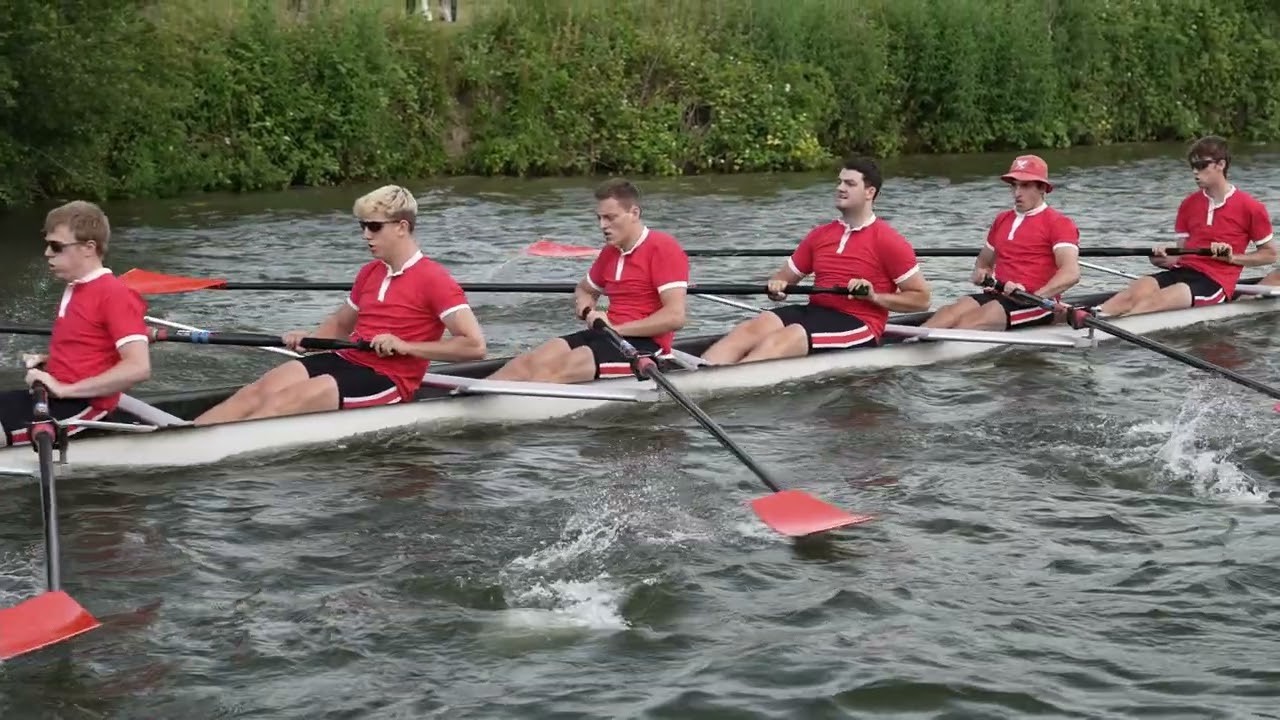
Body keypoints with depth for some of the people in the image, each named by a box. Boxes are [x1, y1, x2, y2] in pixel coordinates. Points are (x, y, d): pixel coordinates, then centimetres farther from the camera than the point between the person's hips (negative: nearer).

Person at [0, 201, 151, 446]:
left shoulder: (115, 295, -12)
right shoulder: (73, 291, 15)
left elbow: (138, 367, -23)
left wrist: (64, 389, -22)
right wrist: (46, 362, 13)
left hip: (83, 407, -9)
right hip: (59, 396, 9)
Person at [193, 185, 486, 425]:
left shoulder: (433, 279, -10)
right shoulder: (369, 273, 14)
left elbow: (475, 345, -17)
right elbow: (340, 323, 29)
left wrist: (405, 346, -19)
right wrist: (308, 339, 6)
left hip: (387, 380, -7)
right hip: (346, 359, 7)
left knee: (283, 403, -25)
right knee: (258, 391, -16)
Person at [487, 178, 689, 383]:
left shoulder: (663, 248, -10)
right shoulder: (610, 252, 15)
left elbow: (675, 317, -19)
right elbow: (584, 290, 33)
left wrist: (618, 329, -17)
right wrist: (587, 313, 7)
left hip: (646, 343, -8)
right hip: (608, 334, 8)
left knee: (559, 369, -27)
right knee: (529, 362, -13)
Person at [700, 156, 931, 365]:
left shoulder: (888, 241, -2)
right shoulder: (820, 235, 17)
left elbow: (922, 298, -2)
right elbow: (786, 276, 23)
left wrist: (875, 297, -14)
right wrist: (777, 287, -2)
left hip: (858, 324, -6)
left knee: (780, 341, -33)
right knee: (750, 329, -24)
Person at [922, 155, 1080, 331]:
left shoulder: (1058, 223, 1)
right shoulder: (1002, 219, 24)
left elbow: (1071, 274, -14)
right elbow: (984, 260, 38)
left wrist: (1033, 297, -27)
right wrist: (981, 272, 11)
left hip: (1037, 303, -7)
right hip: (997, 295, 7)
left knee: (973, 320, -34)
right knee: (948, 313, -25)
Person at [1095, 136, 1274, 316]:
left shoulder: (1248, 207, 0)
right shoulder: (1189, 204, 16)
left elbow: (1270, 254, 5)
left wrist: (1232, 257, -9)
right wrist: (1164, 259, -6)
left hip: (1216, 281, -5)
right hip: (1184, 270, 5)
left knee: (1156, 301, -32)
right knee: (1138, 289, -28)